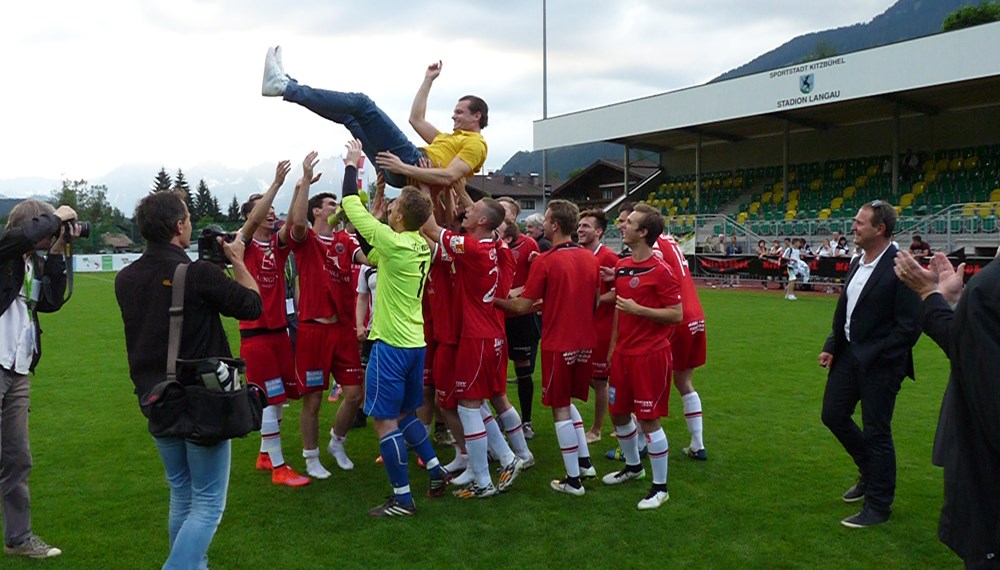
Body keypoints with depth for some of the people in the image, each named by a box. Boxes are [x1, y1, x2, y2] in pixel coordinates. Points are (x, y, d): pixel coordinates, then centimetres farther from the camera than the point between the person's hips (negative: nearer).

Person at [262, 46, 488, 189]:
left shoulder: (476, 144, 3)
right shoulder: (452, 137, 33)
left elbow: (448, 177, -16)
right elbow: (416, 119, 38)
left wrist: (404, 168, -22)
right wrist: (428, 80, 39)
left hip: (413, 163, -9)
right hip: (398, 167, 9)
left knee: (360, 103, -12)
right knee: (348, 114, 14)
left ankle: (284, 87, -12)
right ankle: (286, 84, 9)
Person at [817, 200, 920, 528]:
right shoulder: (858, 263, 8)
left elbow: (909, 326, -18)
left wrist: (879, 359, -17)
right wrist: (831, 347, 6)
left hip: (880, 363, -8)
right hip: (849, 354, 8)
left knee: (876, 433, 2)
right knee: (833, 415, 15)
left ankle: (878, 507, 19)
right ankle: (870, 473, 38)